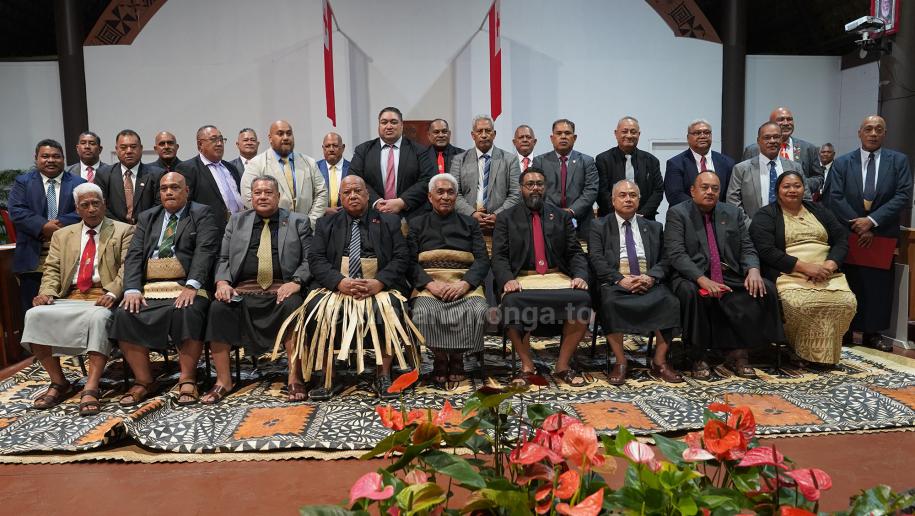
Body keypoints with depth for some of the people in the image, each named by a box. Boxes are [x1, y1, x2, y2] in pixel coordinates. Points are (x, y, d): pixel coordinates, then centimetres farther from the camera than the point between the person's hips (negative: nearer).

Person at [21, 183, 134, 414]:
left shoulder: (123, 231, 10)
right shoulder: (62, 235, 23)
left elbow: (127, 266, -3)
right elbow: (52, 269, 15)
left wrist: (112, 293, -20)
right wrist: (46, 292, -7)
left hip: (102, 297, -4)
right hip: (69, 298, 4)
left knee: (98, 317, -36)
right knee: (35, 315, -22)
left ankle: (91, 388, -33)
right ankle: (58, 382, -8)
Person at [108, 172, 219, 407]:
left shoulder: (202, 214, 8)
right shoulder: (147, 218, 22)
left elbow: (205, 251, -7)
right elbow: (134, 255, 10)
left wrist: (192, 286, -22)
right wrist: (132, 290, -8)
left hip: (186, 287, -4)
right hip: (150, 289, 4)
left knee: (187, 313, -34)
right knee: (124, 315, -21)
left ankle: (187, 380, -21)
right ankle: (143, 381, -8)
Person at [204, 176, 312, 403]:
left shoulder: (298, 222, 13)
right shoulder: (236, 221, 21)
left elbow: (309, 259, 4)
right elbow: (223, 259, 16)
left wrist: (296, 282, -14)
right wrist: (223, 282, -5)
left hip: (282, 289, -2)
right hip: (243, 289, 2)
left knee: (293, 306, -34)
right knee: (218, 308, -27)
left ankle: (295, 378, -25)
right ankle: (223, 380, -15)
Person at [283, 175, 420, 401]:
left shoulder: (389, 221, 15)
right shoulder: (326, 224, 18)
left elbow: (401, 258, 5)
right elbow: (316, 260, 6)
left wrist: (379, 282, -14)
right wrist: (340, 282, -14)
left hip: (379, 286, -1)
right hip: (336, 286, 2)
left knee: (390, 310, -33)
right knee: (317, 311, -29)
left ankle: (383, 375, -19)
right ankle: (327, 378, -16)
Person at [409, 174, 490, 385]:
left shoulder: (470, 223, 20)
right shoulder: (416, 224, 18)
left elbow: (482, 259, 7)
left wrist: (465, 283, -13)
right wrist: (430, 284, -14)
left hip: (465, 282, 1)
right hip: (429, 282, -1)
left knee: (479, 310, -30)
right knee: (424, 312, -33)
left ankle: (457, 357, -6)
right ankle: (439, 358, -7)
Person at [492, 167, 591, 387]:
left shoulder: (562, 216, 18)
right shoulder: (506, 218, 13)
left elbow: (576, 253, 11)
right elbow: (499, 256, 3)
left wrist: (580, 275, -9)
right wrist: (507, 279, -17)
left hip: (557, 277, 2)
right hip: (522, 279, -2)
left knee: (582, 299, -28)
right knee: (512, 302, -34)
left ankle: (563, 365, -11)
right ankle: (527, 365, -14)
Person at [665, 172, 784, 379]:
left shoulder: (733, 213, 16)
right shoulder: (677, 214, 1)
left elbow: (747, 249, 11)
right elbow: (676, 254, -11)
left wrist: (753, 270, -12)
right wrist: (702, 279, -25)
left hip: (731, 277, 5)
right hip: (693, 278, -4)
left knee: (765, 289, -20)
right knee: (690, 292, -36)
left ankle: (737, 353, -10)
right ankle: (698, 357, -17)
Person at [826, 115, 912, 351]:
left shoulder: (899, 161, 4)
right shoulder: (842, 162, 4)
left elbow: (904, 197, -5)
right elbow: (835, 198, -3)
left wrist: (872, 221, -15)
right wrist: (856, 225, -12)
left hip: (883, 235, 1)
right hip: (850, 234, 0)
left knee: (879, 285, 4)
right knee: (849, 285, 4)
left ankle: (873, 333, 14)